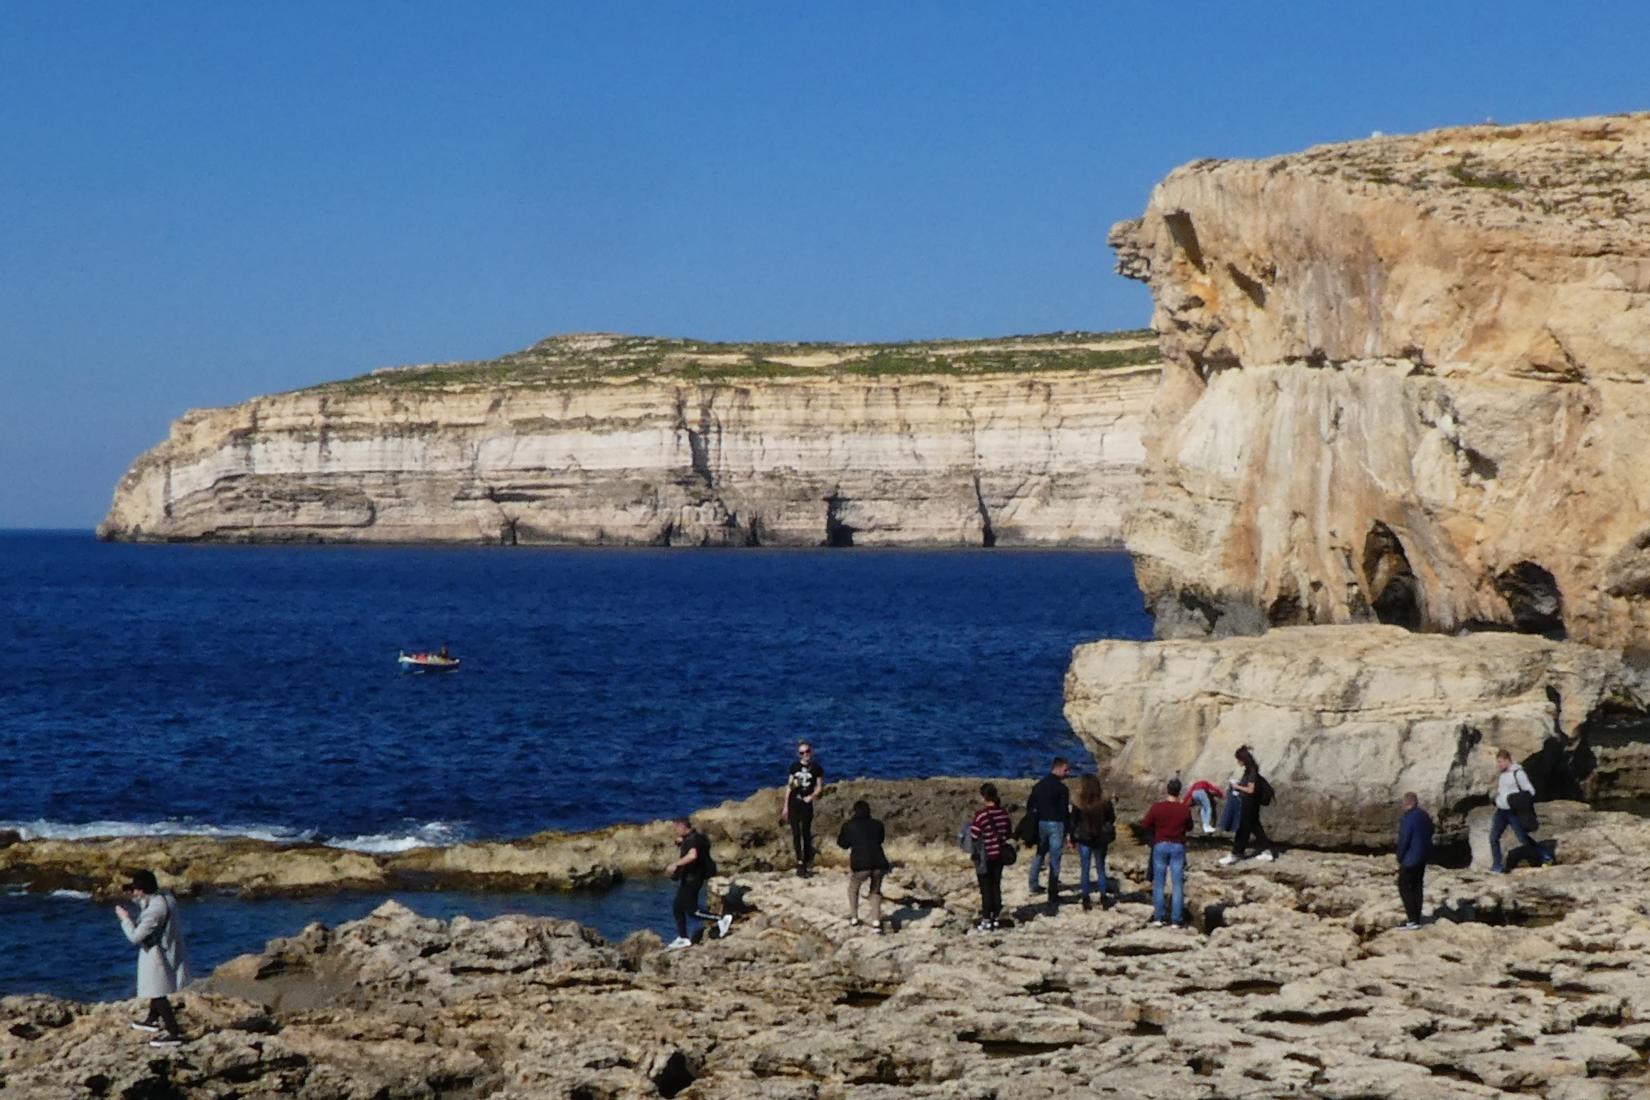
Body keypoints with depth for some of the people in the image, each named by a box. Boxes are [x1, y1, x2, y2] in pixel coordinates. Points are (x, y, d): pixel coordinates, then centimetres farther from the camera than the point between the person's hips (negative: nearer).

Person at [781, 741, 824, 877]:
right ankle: (800, 862, -5)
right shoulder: (794, 766, 6)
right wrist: (785, 806, 8)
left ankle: (806, 862, 15)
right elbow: (789, 786, 10)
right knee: (796, 832, -5)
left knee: (806, 833, 3)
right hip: (793, 802, 2)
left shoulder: (816, 767, 0)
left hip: (806, 803, -2)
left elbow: (820, 786, 5)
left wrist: (811, 796, -15)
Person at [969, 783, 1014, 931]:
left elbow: (974, 836, -15)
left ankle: (986, 920, 4)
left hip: (985, 856, -5)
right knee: (996, 886, 15)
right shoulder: (1004, 813, -1)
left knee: (986, 888, 2)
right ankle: (996, 917, 20)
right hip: (1000, 855, 5)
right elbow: (1009, 832, 9)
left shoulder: (981, 814, -19)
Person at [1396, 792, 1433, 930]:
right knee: (1417, 886, 15)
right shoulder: (1425, 816, 6)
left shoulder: (1408, 818, -21)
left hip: (1410, 858, -8)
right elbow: (1429, 834, 14)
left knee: (1404, 887, 0)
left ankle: (1413, 920, -5)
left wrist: (1400, 858, -9)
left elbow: (1404, 840, -21)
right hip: (1423, 857, 8)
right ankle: (1416, 918, 18)